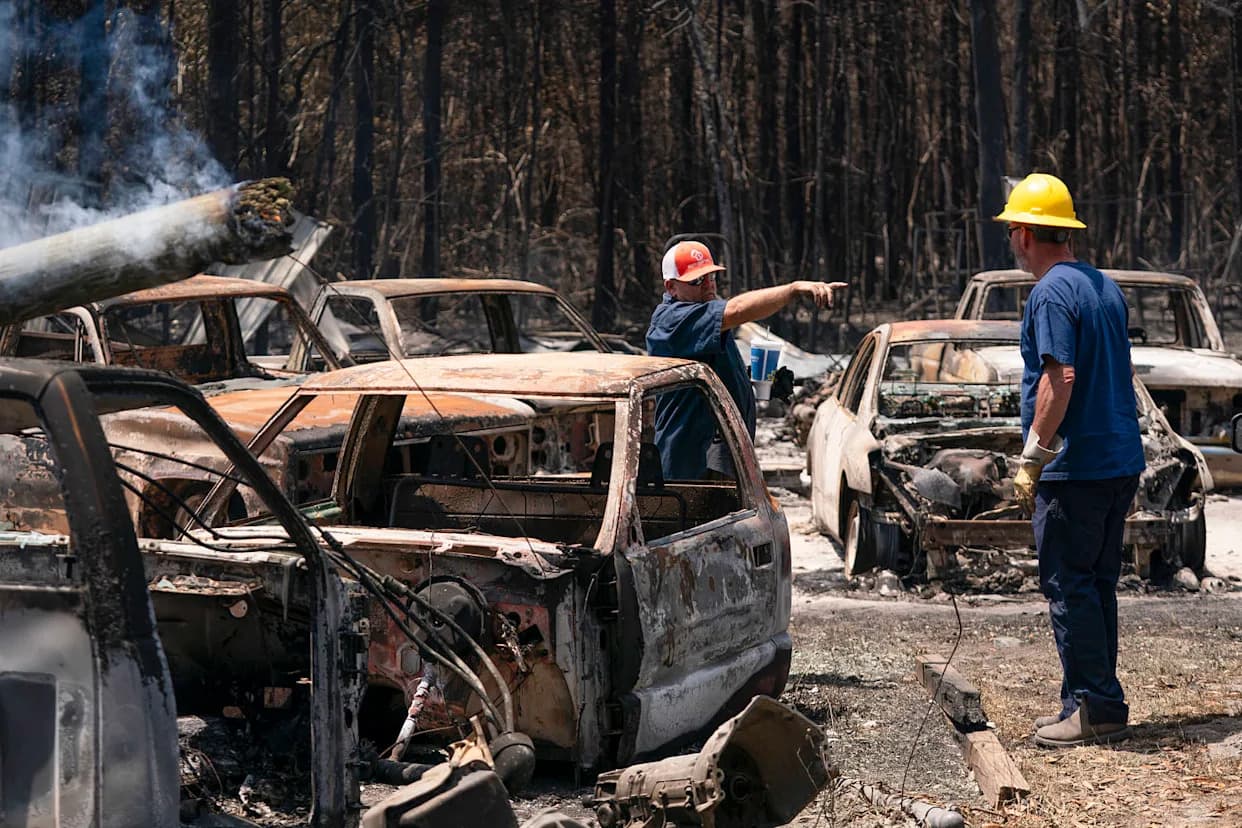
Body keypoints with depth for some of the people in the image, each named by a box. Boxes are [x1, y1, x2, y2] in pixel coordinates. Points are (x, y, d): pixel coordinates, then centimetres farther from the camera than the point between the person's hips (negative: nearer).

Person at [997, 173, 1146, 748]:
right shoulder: (1106, 286, 15)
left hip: (1075, 468, -9)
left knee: (1069, 587, -3)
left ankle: (1096, 709, -2)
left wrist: (1031, 458, -19)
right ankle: (1089, 706, 20)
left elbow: (1061, 377, -23)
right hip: (1122, 462, 9)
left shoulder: (1052, 292, -13)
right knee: (1096, 586, 14)